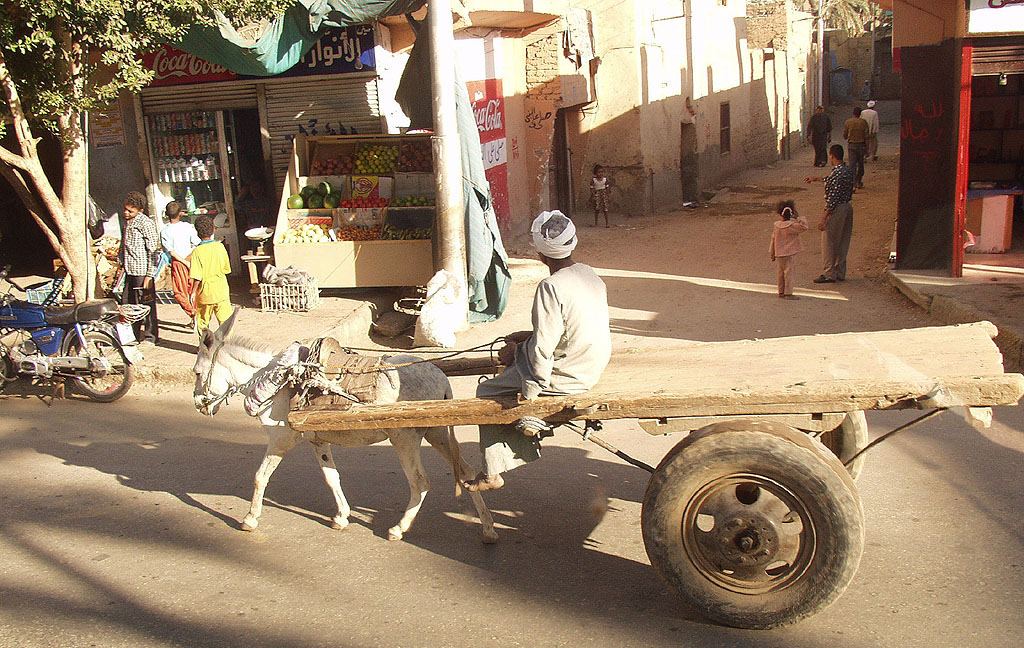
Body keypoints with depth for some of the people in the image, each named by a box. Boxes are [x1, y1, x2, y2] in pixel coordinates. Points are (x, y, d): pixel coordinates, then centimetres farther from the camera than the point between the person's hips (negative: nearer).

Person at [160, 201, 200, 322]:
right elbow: (197, 244, -5)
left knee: (180, 293, 8)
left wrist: (185, 262, -9)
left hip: (177, 263, -2)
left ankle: (193, 314, -9)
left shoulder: (164, 232, -10)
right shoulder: (188, 226, -6)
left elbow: (171, 252, -13)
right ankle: (197, 317, 18)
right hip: (192, 261, 2)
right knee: (193, 290, 15)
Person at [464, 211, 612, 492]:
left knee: (487, 392, 8)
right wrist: (529, 336, 13)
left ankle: (493, 473, 18)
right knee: (515, 356, 26)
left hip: (566, 376, -9)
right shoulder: (589, 274, 3)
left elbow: (543, 347, -25)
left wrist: (517, 351, -7)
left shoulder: (550, 287, -24)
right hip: (594, 365, 9)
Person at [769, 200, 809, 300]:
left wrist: (772, 253, 17)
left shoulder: (776, 226, 3)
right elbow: (804, 227, -19)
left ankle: (781, 292, 21)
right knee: (789, 272, -3)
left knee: (781, 272, 15)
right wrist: (799, 217, -11)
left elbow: (773, 240, 9)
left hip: (779, 254, 6)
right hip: (789, 254, -6)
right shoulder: (791, 226, -16)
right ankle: (788, 293, -2)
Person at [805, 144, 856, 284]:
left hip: (837, 209, -9)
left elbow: (833, 198, -23)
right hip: (848, 207, 9)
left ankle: (829, 274, 5)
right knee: (843, 242, 14)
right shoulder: (848, 170, 7)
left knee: (828, 242, 1)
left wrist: (823, 218, -21)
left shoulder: (837, 173, -21)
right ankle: (840, 273, 21)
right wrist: (816, 179, 41)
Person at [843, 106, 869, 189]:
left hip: (851, 145, 0)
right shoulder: (863, 122, -4)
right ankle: (859, 183, 24)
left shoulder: (848, 122, -2)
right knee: (860, 164, 15)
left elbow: (844, 136, 3)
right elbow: (866, 136, -4)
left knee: (852, 164, -2)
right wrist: (867, 148, 2)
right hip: (861, 145, 0)